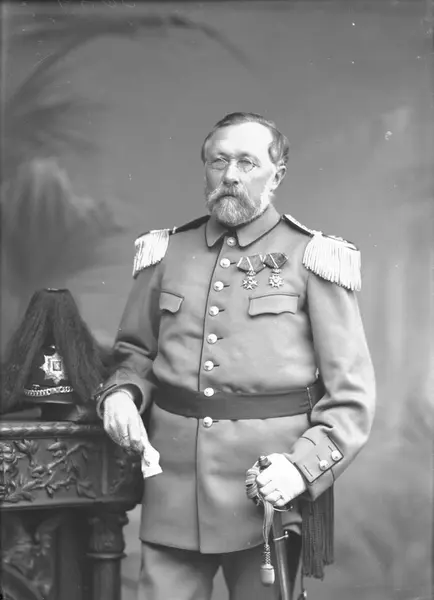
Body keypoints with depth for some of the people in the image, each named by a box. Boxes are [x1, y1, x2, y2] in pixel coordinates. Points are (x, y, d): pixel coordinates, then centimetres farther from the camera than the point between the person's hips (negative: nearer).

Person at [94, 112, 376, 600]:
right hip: (173, 482, 3)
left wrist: (304, 465, -16)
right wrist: (120, 394, -3)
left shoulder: (311, 260, -2)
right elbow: (135, 353, 18)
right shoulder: (166, 253, 9)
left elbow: (350, 394, -3)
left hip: (268, 491, -2)